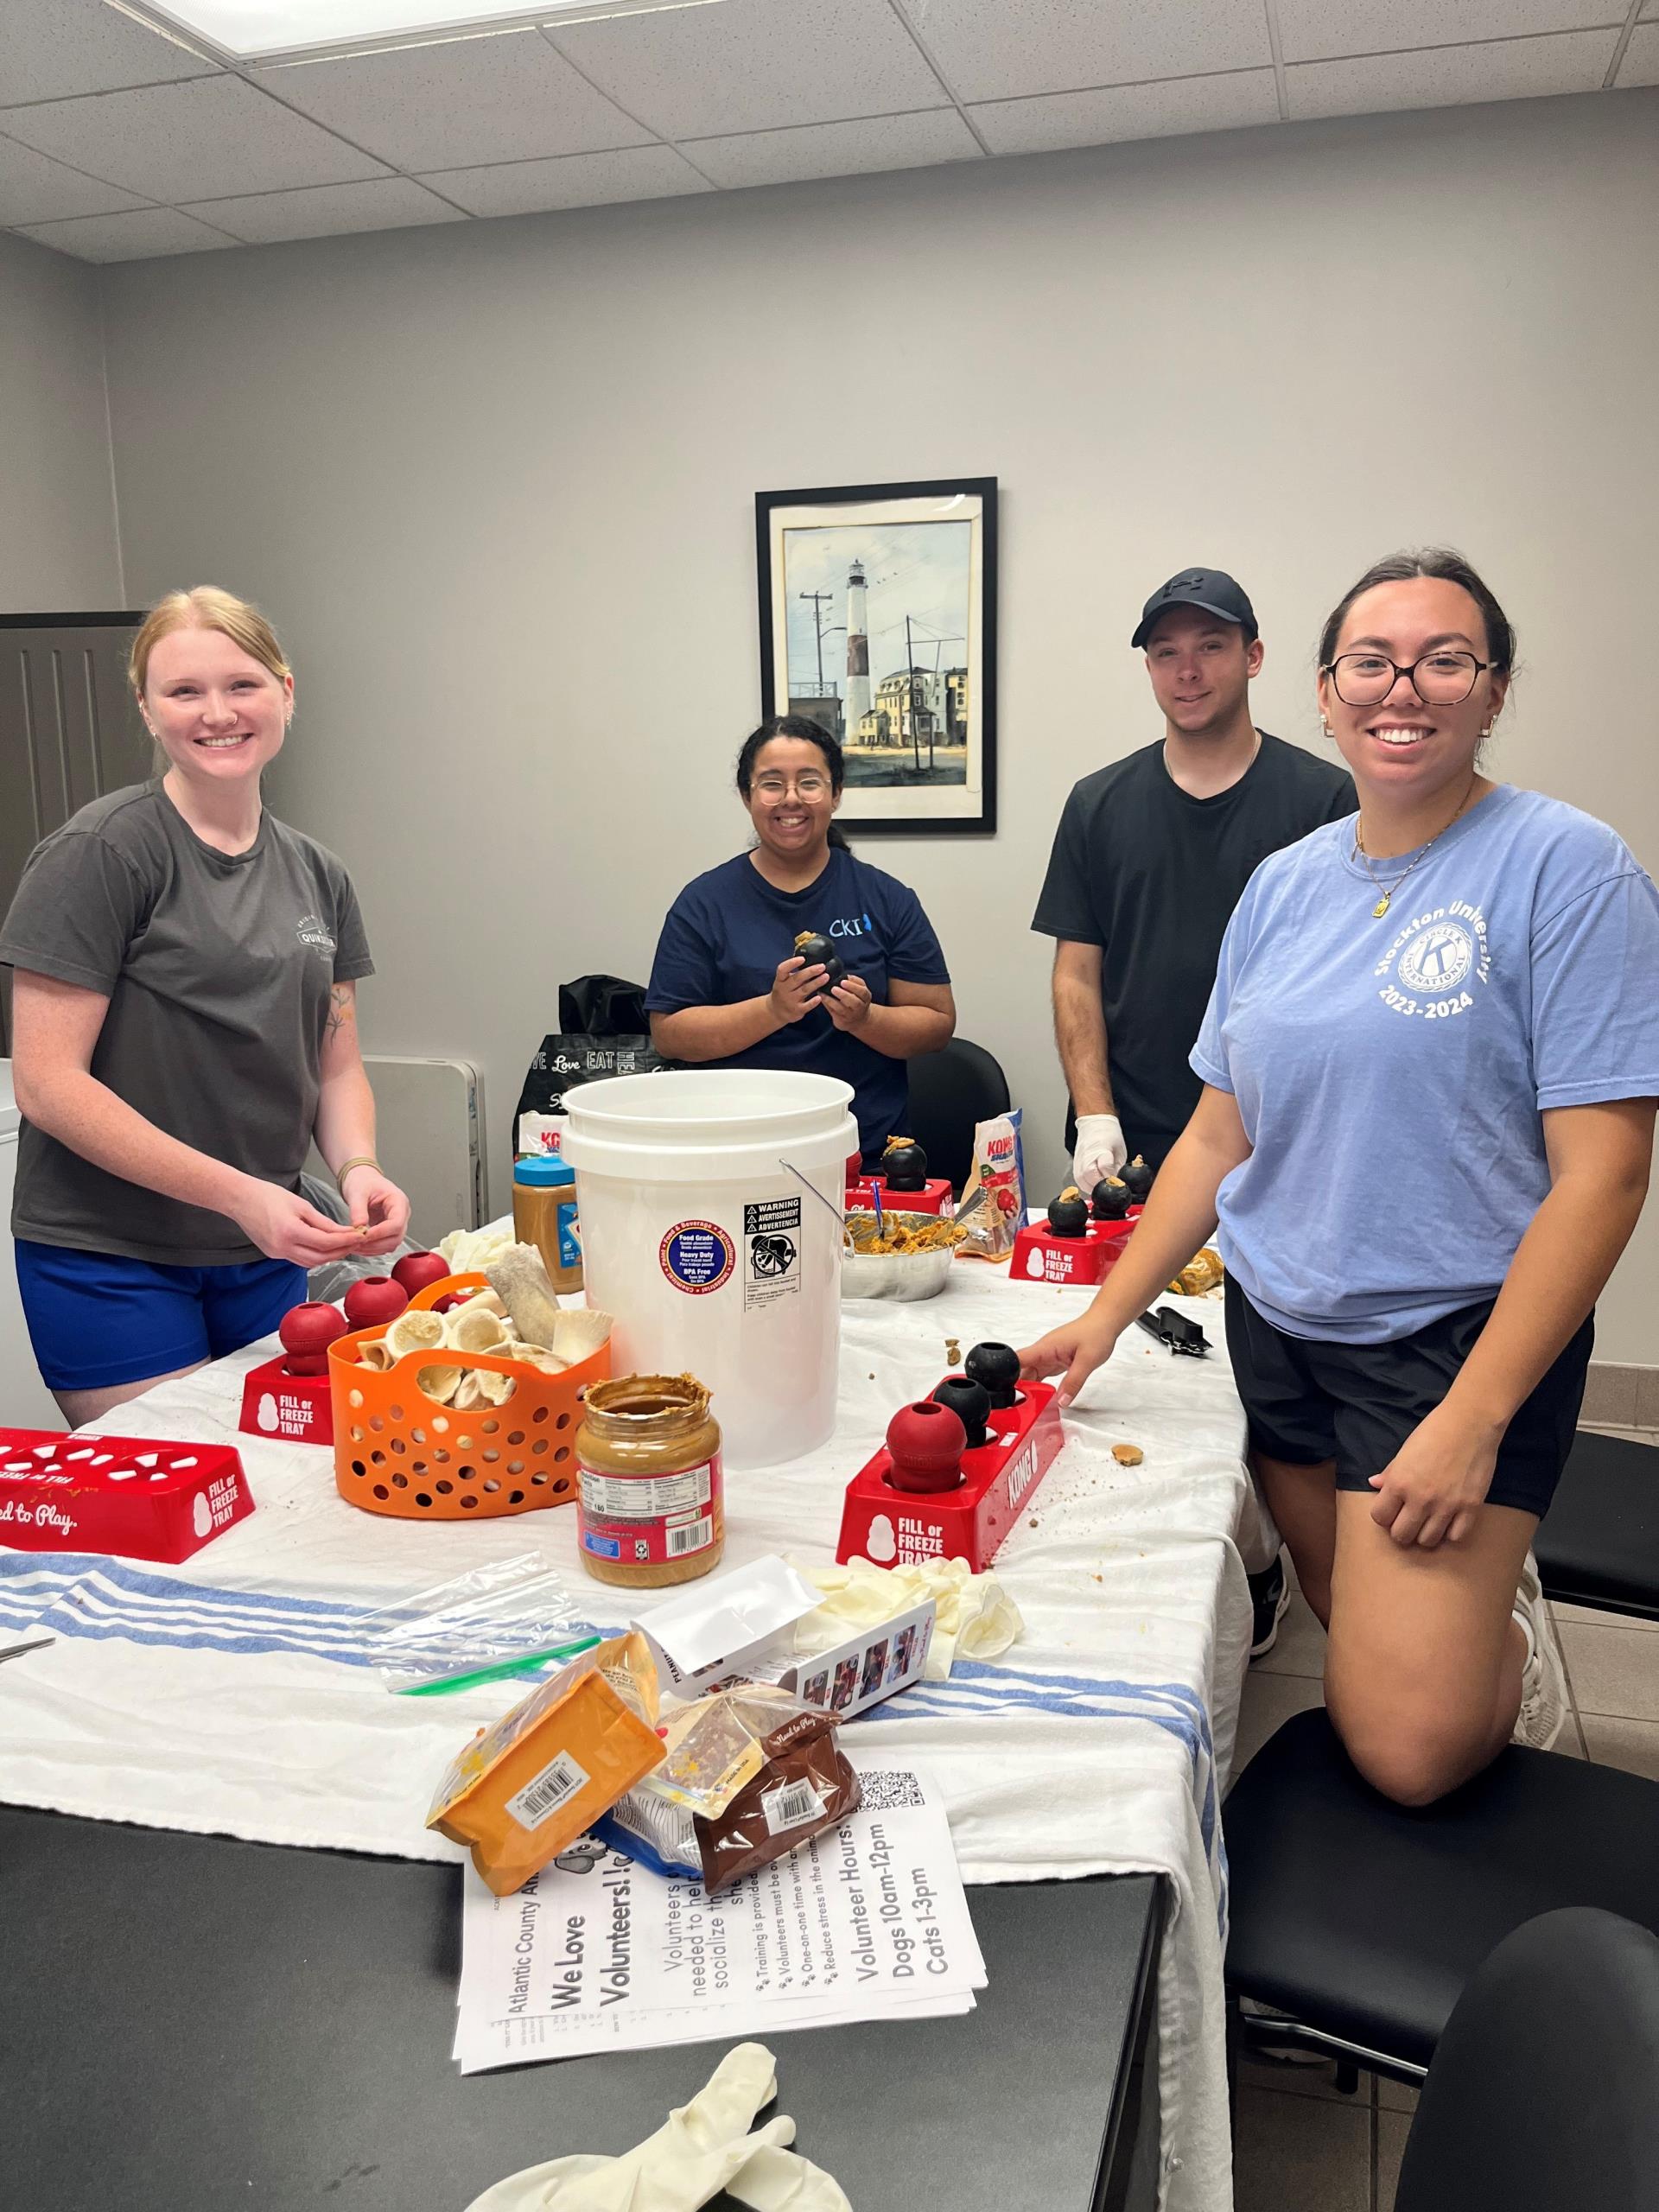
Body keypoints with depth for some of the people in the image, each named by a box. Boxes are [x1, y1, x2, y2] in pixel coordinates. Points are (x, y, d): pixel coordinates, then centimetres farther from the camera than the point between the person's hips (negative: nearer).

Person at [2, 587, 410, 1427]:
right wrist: (237, 1192, -21)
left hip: (265, 1258, 6)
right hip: (107, 1261, -5)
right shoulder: (101, 853, -12)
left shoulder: (318, 876, 7)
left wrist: (357, 1167, -11)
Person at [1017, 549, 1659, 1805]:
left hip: (1459, 1338, -5)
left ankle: (1512, 1635, 21)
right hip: (1279, 1328, 5)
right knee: (1361, 1641, 13)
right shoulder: (1287, 884, 6)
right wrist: (1107, 1316, 4)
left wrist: (1474, 1418, -18)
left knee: (1411, 1749, -9)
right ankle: (1481, 1591, 43)